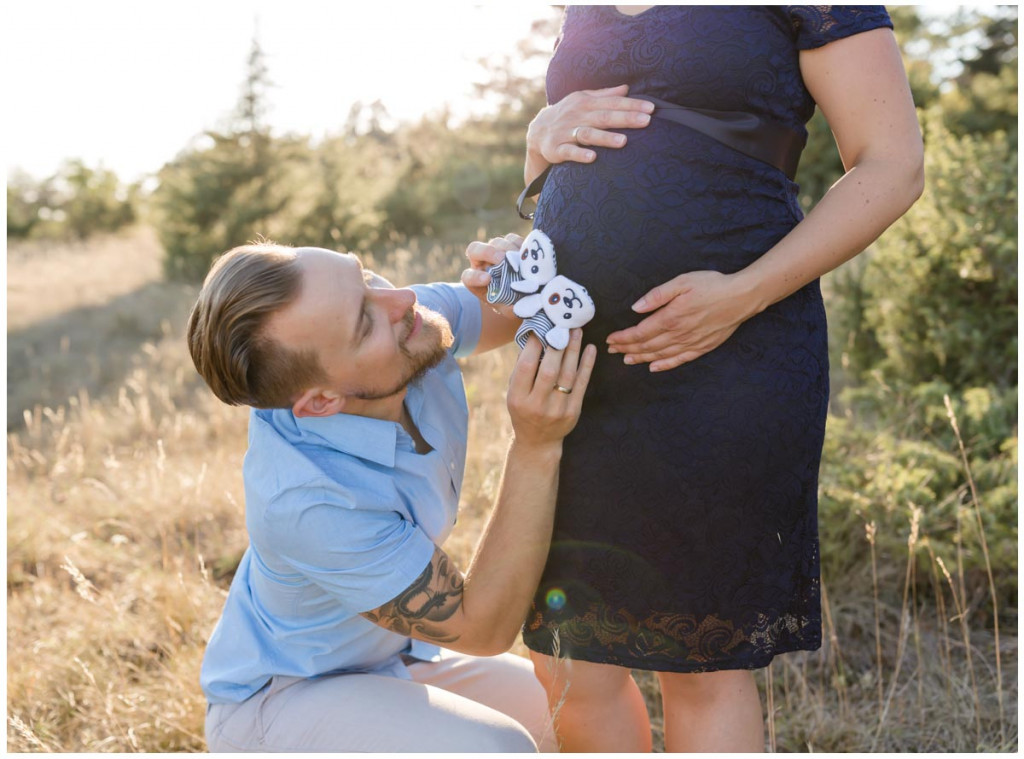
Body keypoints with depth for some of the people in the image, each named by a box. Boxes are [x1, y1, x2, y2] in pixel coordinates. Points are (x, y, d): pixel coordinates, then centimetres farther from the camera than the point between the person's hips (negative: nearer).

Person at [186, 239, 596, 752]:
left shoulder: (376, 308, -20)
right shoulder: (306, 499, -37)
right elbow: (483, 629, -26)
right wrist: (537, 446, -36)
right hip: (276, 699, -7)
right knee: (496, 749, -30)